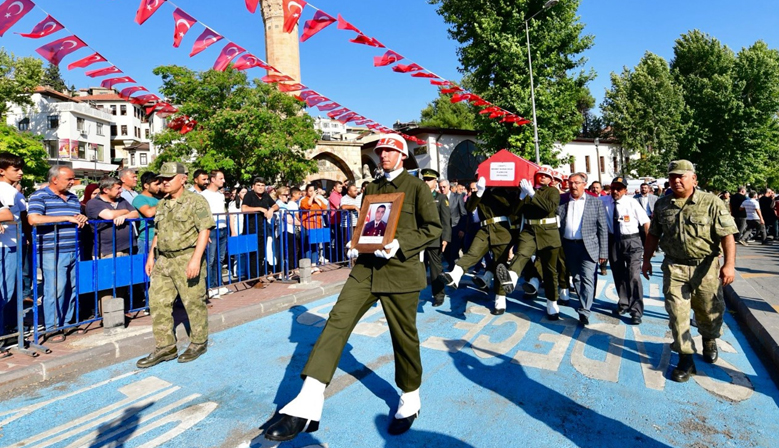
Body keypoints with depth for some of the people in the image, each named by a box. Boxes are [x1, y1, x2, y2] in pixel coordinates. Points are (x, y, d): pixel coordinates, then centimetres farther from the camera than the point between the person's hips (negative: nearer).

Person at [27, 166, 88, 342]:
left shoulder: (73, 198, 17)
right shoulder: (39, 196, -2)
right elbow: (33, 219, -17)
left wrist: (82, 218, -3)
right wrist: (67, 218, -17)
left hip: (74, 251, 6)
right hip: (52, 253, -6)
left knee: (72, 288, 10)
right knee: (55, 290, -4)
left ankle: (67, 322, 24)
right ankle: (52, 328, 9)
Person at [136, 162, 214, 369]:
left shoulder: (196, 201, -8)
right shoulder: (162, 204, 16)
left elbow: (204, 230, -15)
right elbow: (158, 233, 23)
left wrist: (196, 259, -22)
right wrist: (151, 257, 17)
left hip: (187, 259, -8)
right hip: (163, 261, 8)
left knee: (194, 303, 1)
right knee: (157, 303, 8)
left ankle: (199, 343, 20)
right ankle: (165, 347, 20)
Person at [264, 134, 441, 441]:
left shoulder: (416, 186, -1)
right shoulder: (371, 188, 15)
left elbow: (433, 227, -5)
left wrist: (400, 244, -19)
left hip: (400, 271, -5)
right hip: (366, 268, 5)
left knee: (403, 336, 8)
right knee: (337, 321, -8)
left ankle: (410, 400, 33)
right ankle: (307, 408, -8)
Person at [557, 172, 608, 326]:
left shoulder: (596, 203, 1)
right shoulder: (561, 201, 5)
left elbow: (603, 229, 1)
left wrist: (603, 252, -3)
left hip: (588, 246, -3)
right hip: (569, 246, 3)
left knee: (587, 278, -9)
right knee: (576, 278, 13)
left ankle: (584, 312, -8)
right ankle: (584, 304, 30)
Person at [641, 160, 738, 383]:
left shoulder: (711, 203, -8)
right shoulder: (662, 204, 2)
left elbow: (727, 235, -12)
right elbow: (653, 234, 10)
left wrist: (729, 264, -21)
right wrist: (647, 260, 11)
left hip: (705, 267, -2)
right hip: (674, 267, 2)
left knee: (710, 312, 14)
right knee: (677, 313, 0)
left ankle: (709, 341, 45)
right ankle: (686, 359, 11)